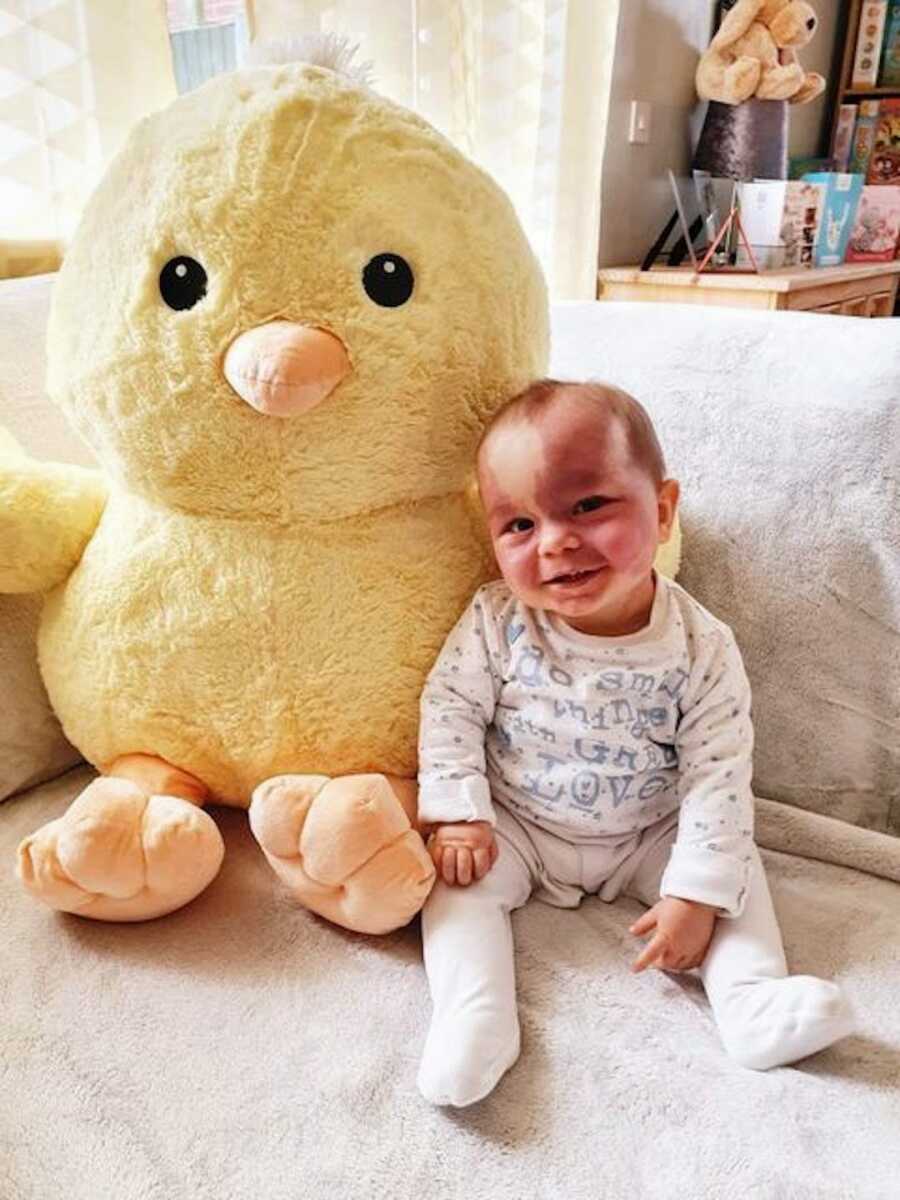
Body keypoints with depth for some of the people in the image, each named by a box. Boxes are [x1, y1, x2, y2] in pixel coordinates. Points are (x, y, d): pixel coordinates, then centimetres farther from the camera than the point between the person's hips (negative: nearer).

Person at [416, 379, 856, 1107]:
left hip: (645, 840, 1)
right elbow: (449, 709, -11)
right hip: (513, 828, 0)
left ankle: (753, 1002, -10)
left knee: (735, 860, -11)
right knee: (461, 875, -21)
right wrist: (457, 814, -19)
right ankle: (475, 1017, -21)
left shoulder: (702, 649, -21)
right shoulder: (496, 623, -20)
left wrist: (697, 894, -20)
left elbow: (718, 778, -17)